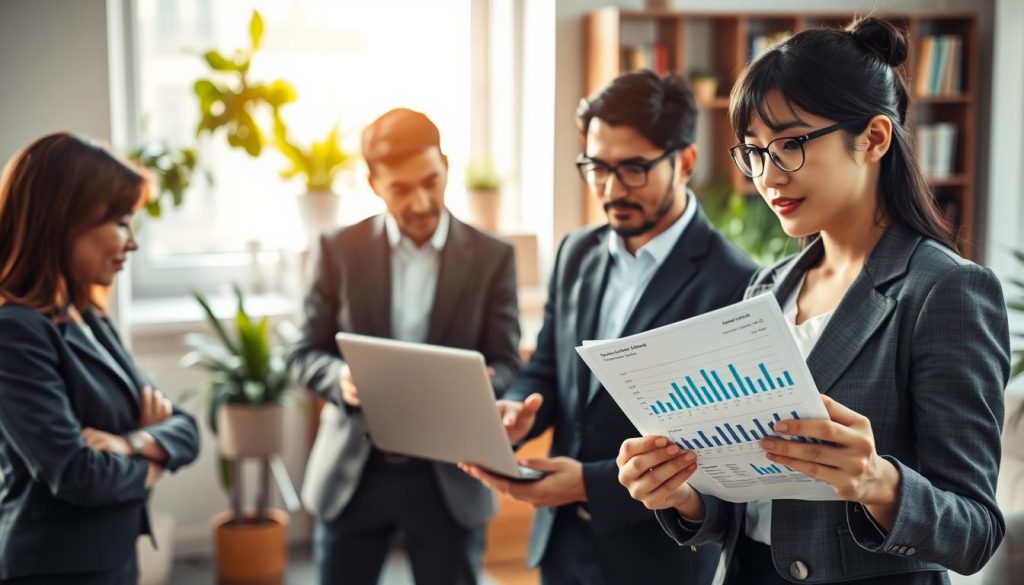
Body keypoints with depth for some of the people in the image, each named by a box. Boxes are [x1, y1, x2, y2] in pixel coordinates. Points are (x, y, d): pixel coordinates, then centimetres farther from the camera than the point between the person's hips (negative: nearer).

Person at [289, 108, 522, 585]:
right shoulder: (340, 250, 0)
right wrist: (341, 378, -20)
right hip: (355, 470, 1)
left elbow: (507, 367, -2)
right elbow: (306, 354, 2)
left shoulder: (492, 257, -2)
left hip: (448, 476, 0)